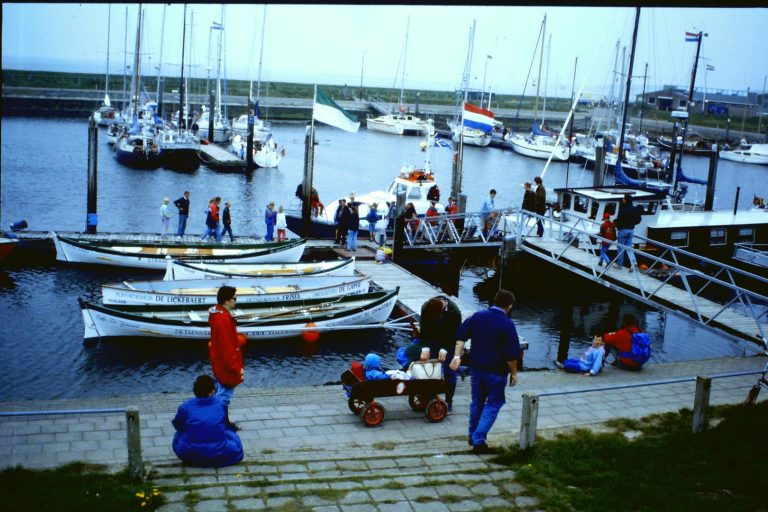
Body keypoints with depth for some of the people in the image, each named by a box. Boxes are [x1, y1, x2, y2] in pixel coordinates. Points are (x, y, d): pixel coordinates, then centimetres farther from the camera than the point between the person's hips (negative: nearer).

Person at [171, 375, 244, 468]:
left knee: (178, 435, 29)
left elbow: (177, 425, 16)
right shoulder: (221, 404, 1)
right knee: (231, 434, 27)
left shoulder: (185, 407, -1)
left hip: (189, 456, 0)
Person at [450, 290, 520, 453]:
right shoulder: (507, 324, -16)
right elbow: (511, 354, -17)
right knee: (493, 404, 8)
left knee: (477, 401, 21)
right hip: (496, 372, -5)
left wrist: (457, 356, -2)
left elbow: (461, 336, -2)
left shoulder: (477, 316, -1)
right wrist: (514, 372, -5)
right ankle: (478, 440, 0)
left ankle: (473, 436, 32)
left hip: (477, 367, 5)